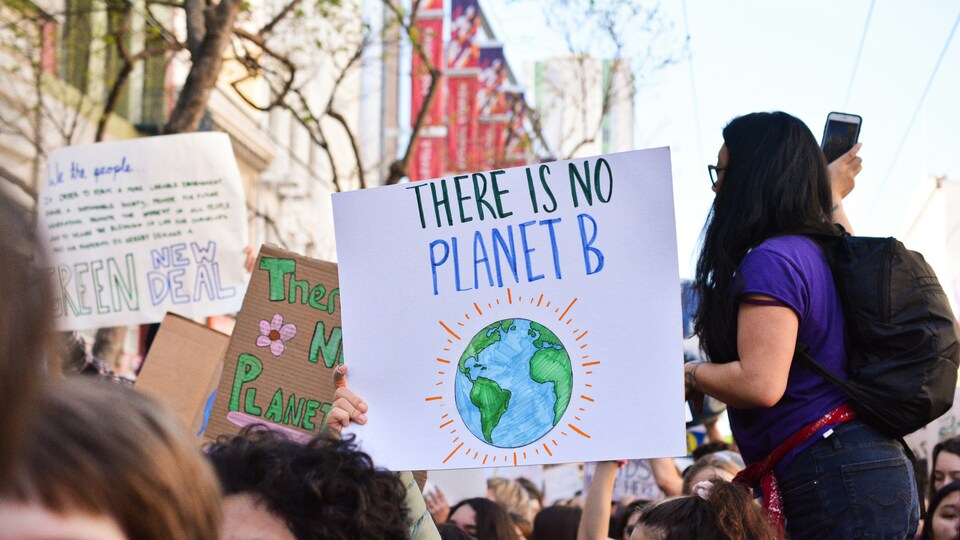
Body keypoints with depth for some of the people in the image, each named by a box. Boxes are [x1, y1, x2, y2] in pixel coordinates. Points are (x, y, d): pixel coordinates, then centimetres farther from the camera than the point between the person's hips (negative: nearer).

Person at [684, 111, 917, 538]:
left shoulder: (770, 260, -14)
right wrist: (833, 197, 50)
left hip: (831, 476, -10)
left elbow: (761, 385, -23)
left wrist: (692, 375, -4)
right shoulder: (820, 252, 14)